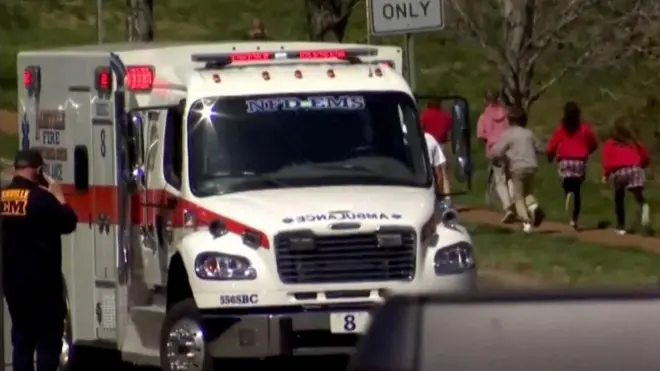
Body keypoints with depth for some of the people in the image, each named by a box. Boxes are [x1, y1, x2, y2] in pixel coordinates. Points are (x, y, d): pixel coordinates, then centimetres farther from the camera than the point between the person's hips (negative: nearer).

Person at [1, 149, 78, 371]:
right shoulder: (41, 197, -16)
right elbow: (68, 224, -7)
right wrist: (58, 197, 7)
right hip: (43, 280, -6)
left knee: (21, 337, 13)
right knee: (48, 337, -1)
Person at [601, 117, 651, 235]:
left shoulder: (610, 143, 11)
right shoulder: (634, 142, 19)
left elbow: (607, 159, -2)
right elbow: (645, 157, 21)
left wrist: (606, 174, 5)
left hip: (619, 171, -1)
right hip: (635, 169, 1)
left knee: (619, 199, 16)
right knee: (638, 195, -12)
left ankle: (621, 226, 20)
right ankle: (644, 207, -48)